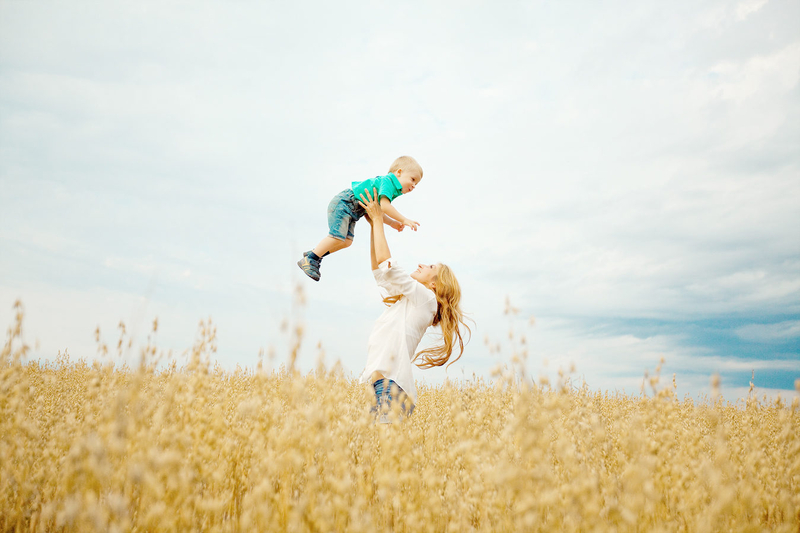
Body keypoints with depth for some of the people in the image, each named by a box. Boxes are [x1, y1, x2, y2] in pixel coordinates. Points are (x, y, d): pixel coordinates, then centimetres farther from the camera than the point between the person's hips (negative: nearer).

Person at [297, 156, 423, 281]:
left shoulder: (391, 188, 17)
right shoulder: (387, 182, -15)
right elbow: (384, 206, -29)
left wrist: (392, 223, 8)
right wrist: (404, 220, -26)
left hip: (352, 212, 10)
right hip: (342, 204, -10)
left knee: (347, 241, 2)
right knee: (338, 237, -17)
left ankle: (315, 255, 10)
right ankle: (309, 259, -10)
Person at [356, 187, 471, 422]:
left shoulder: (425, 297, 0)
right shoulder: (409, 299, 25)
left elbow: (386, 263, -4)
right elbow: (378, 269, 28)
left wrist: (378, 219, 6)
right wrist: (373, 224, 26)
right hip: (384, 386, 8)